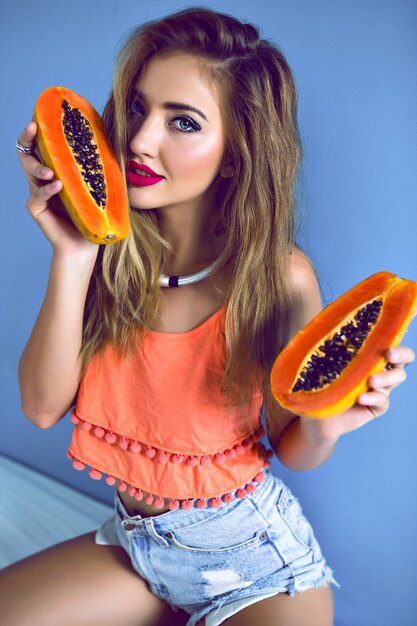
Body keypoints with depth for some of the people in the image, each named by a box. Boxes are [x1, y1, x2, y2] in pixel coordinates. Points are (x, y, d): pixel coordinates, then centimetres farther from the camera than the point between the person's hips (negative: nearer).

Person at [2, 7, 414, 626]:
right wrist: (73, 256, -24)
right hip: (135, 540, 4)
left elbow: (292, 453, -7)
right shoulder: (108, 249, -10)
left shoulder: (280, 276, -19)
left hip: (253, 554, -3)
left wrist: (323, 426, -29)